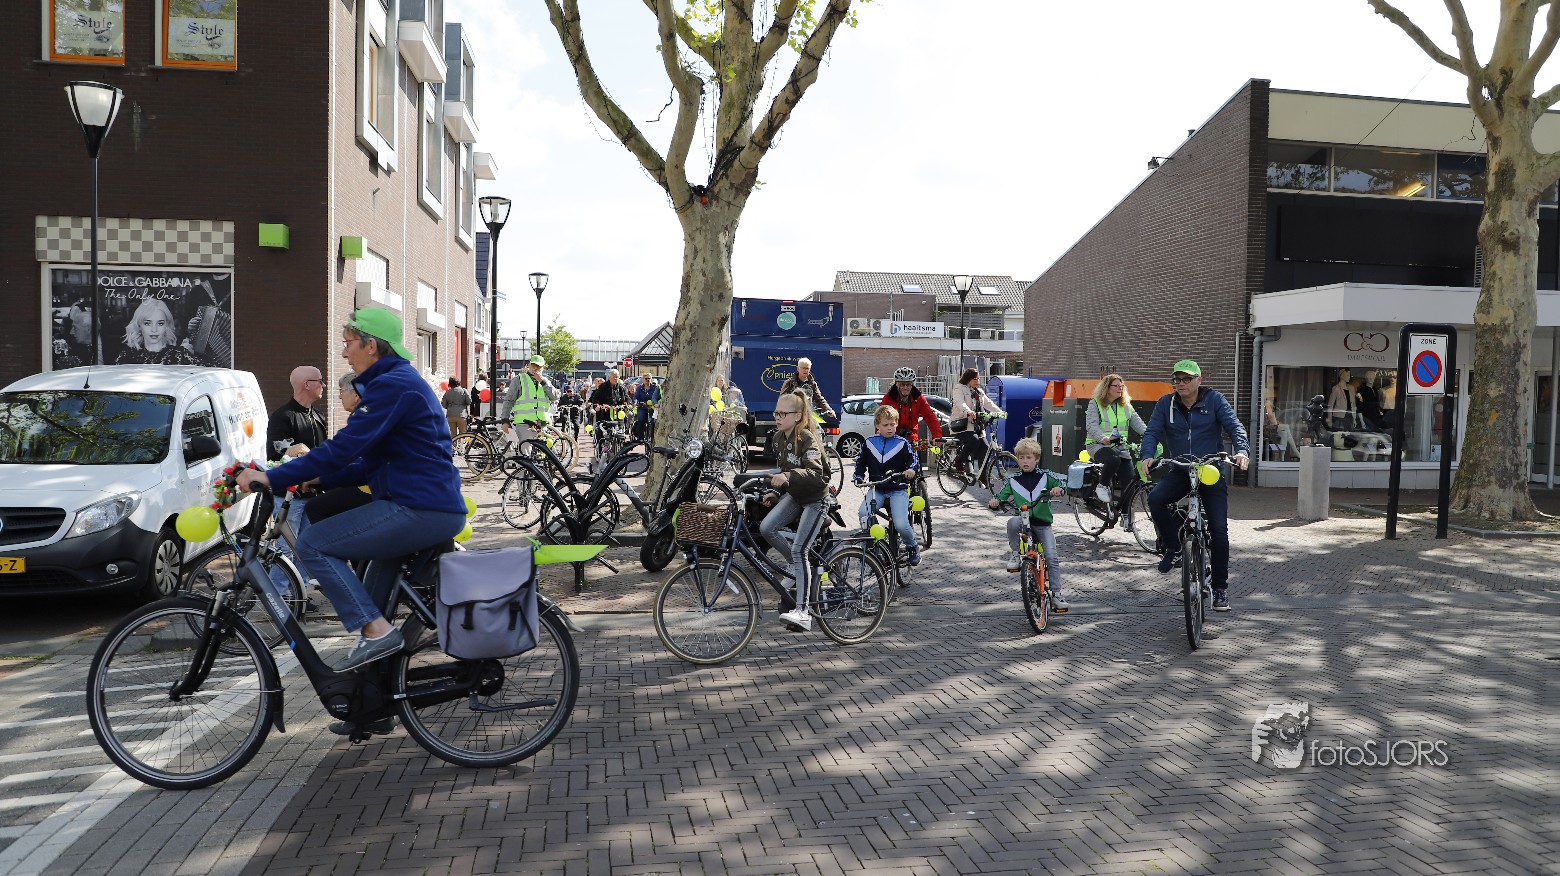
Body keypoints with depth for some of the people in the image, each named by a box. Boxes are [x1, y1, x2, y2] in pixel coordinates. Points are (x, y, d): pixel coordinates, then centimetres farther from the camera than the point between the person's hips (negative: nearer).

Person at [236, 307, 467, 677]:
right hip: (439, 508, 11)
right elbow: (371, 464, 21)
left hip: (420, 510, -11)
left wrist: (272, 477, -14)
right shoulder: (402, 380, 20)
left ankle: (376, 631, -10)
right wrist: (318, 479, 13)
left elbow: (343, 448, -19)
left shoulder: (391, 385, -12)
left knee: (313, 543, -8)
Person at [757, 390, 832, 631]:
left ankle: (802, 612, -14)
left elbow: (815, 472, -37)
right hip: (794, 495, 7)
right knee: (766, 528, -14)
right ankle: (800, 564, 10)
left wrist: (787, 476, -52)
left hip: (816, 499, -7)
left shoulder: (807, 439, -22)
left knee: (799, 549, -16)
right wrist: (773, 493, 9)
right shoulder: (779, 438, 1)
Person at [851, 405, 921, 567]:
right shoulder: (869, 442, 7)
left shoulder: (902, 444, 1)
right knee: (863, 514, -25)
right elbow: (860, 461, 16)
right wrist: (858, 476, -2)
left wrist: (911, 470, -27)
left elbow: (914, 460, -4)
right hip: (876, 489, 2)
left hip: (898, 489, -2)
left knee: (901, 524, -20)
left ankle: (913, 547, 12)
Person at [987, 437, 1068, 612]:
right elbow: (1000, 496, 4)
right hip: (1023, 521, 0)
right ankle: (1014, 553, -14)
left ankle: (1056, 594, -4)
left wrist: (1058, 489, -24)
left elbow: (1062, 485, -1)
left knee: (1052, 557, -12)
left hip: (1042, 523, 0)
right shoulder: (1013, 481, 6)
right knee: (1012, 522, -36)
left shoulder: (1045, 476, 4)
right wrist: (994, 502, -19)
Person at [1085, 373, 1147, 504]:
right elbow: (1091, 425, -12)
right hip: (1098, 444, -5)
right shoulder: (1095, 403, 1)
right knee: (1113, 459, -38)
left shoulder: (1126, 406, 17)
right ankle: (1102, 486, -13)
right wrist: (1102, 438, -31)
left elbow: (1138, 423, 7)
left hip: (1120, 446, 5)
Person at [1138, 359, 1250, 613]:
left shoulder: (1214, 399, -1)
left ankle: (1220, 587, 6)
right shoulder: (1166, 403, 3)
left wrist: (1242, 450, -30)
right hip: (1180, 472, 1)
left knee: (1219, 530, -8)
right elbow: (1152, 431, -4)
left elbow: (1234, 426, -9)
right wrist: (1148, 455, -25)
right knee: (1155, 499, -29)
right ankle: (1171, 547, -6)